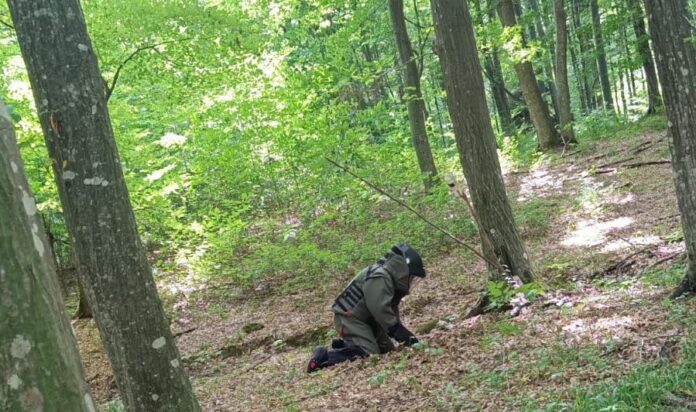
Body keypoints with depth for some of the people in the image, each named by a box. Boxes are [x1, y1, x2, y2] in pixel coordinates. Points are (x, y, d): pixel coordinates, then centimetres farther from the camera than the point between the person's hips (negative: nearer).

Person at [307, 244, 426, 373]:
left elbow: (392, 311, 14)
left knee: (387, 350, 10)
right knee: (369, 355, -22)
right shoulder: (379, 277, -22)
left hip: (364, 319, 11)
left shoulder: (390, 280, 11)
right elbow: (381, 310, -28)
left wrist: (406, 334, 3)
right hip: (350, 319, -11)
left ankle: (342, 345, 15)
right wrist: (403, 335, -22)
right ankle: (323, 357, -18)